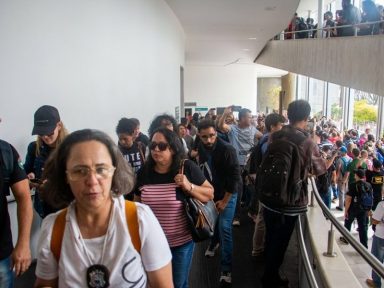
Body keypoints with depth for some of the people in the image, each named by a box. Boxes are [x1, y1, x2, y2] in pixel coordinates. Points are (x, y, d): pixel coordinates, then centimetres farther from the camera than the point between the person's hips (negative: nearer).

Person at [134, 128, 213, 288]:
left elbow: (210, 194, -7)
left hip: (181, 241, -2)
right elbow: (137, 205, 7)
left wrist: (189, 187, -24)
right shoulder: (144, 172, -5)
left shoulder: (187, 168, -14)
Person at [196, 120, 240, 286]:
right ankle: (214, 243, 52)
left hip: (226, 195, -5)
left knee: (224, 230, -6)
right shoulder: (201, 148, -6)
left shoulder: (227, 149, -23)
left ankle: (226, 269, 5)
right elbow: (201, 171, 5)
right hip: (209, 194, 5)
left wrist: (224, 200, -17)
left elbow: (235, 176, -21)